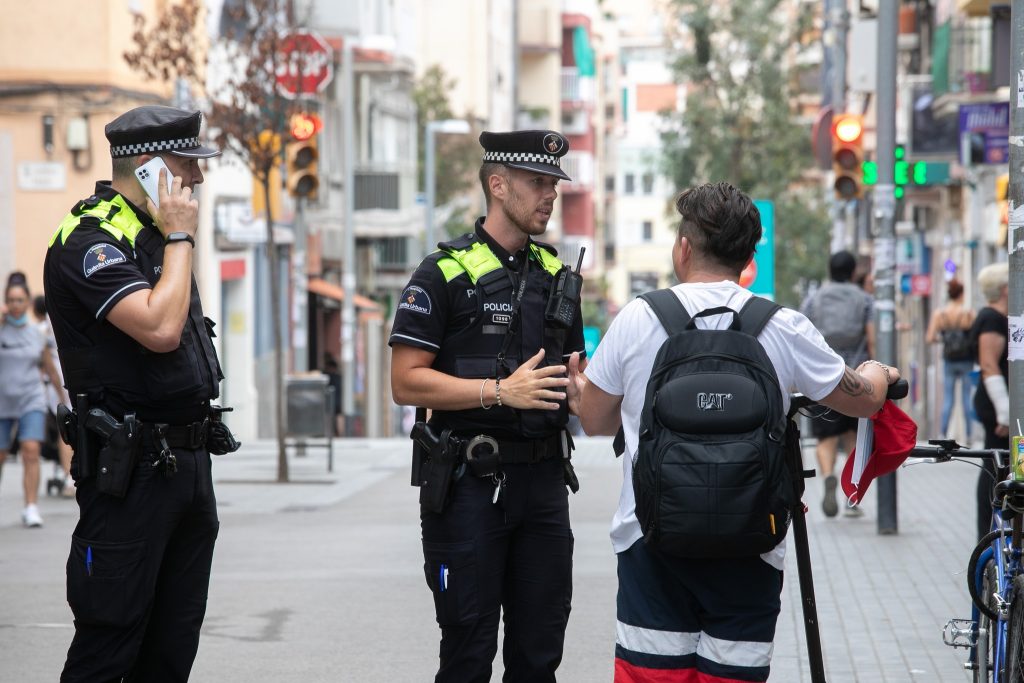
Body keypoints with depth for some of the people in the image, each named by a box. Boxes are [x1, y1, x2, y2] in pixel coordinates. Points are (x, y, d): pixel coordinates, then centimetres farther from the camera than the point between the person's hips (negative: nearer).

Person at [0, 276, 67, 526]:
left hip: (32, 401, 1)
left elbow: (51, 370, 19)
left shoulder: (36, 335, 8)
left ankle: (31, 509, -16)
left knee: (31, 450, -16)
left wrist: (64, 399, 24)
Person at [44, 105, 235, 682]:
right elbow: (161, 328, -26)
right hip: (131, 467, -9)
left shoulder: (158, 234, 16)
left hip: (188, 458, 9)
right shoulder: (92, 240, -13)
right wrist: (180, 238, -15)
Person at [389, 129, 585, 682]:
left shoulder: (556, 274, 13)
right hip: (469, 485, -6)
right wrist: (501, 391, -21)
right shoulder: (445, 273, -6)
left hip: (543, 480, 6)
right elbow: (406, 383, -13)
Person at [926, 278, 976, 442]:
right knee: (967, 398, 7)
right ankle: (968, 435, 8)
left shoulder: (939, 314, -6)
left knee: (947, 399, 8)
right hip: (967, 360, -2)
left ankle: (944, 434, 1)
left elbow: (929, 339, -7)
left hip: (949, 360, 2)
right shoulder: (969, 313, -12)